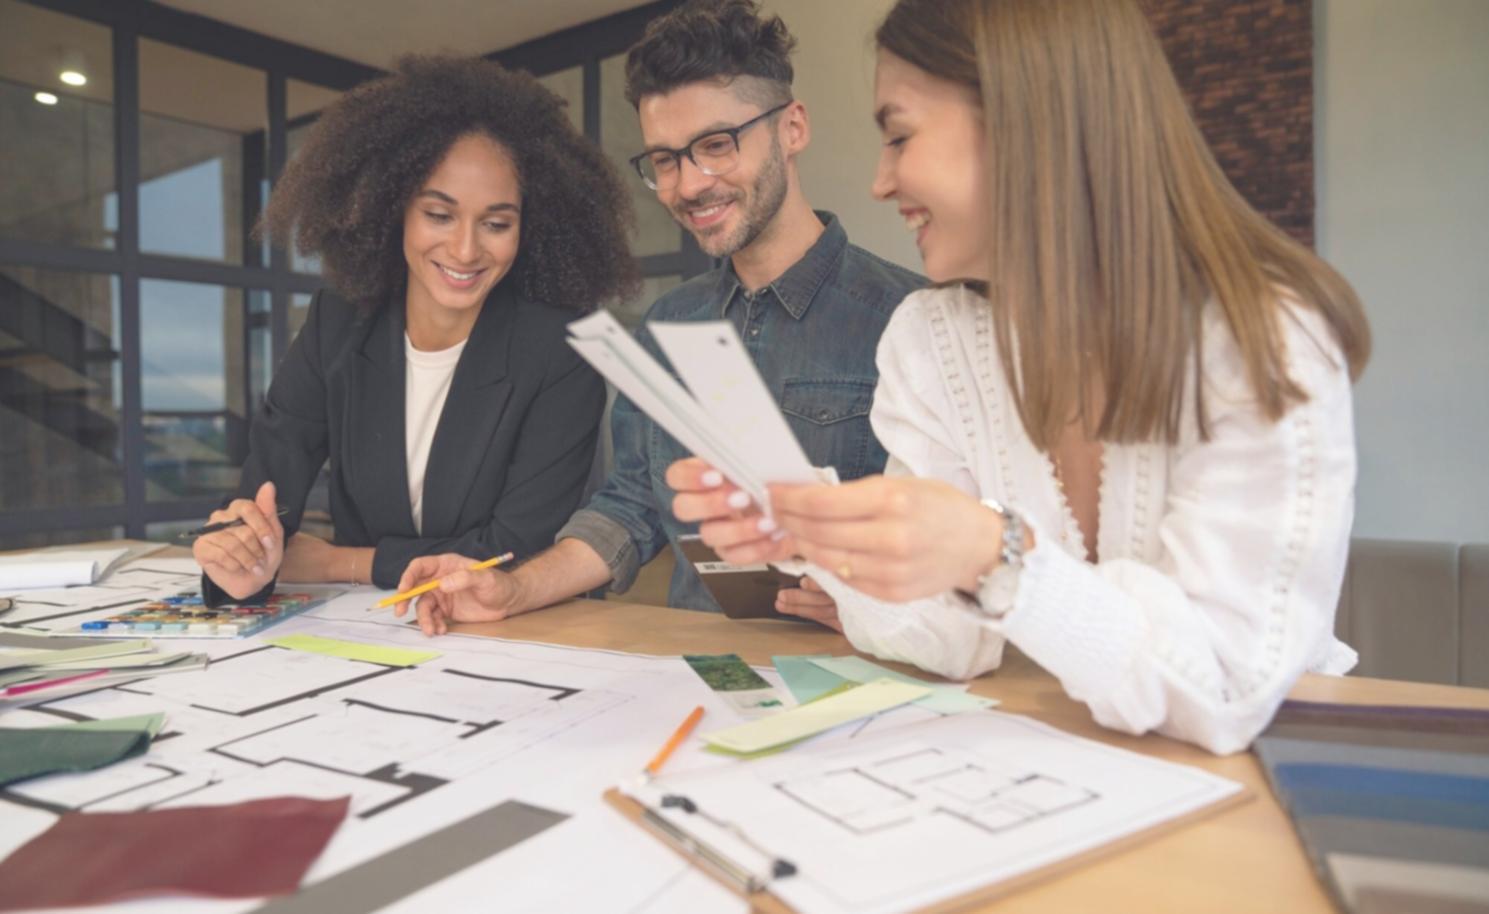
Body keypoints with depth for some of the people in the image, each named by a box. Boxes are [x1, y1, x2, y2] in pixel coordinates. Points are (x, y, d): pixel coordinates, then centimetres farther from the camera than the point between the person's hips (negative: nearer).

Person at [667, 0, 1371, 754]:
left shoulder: (1266, 342, -18)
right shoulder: (929, 337, -7)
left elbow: (1225, 686, -22)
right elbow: (956, 643, -8)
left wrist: (996, 559, -36)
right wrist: (825, 542, -25)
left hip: (1254, 759, -2)